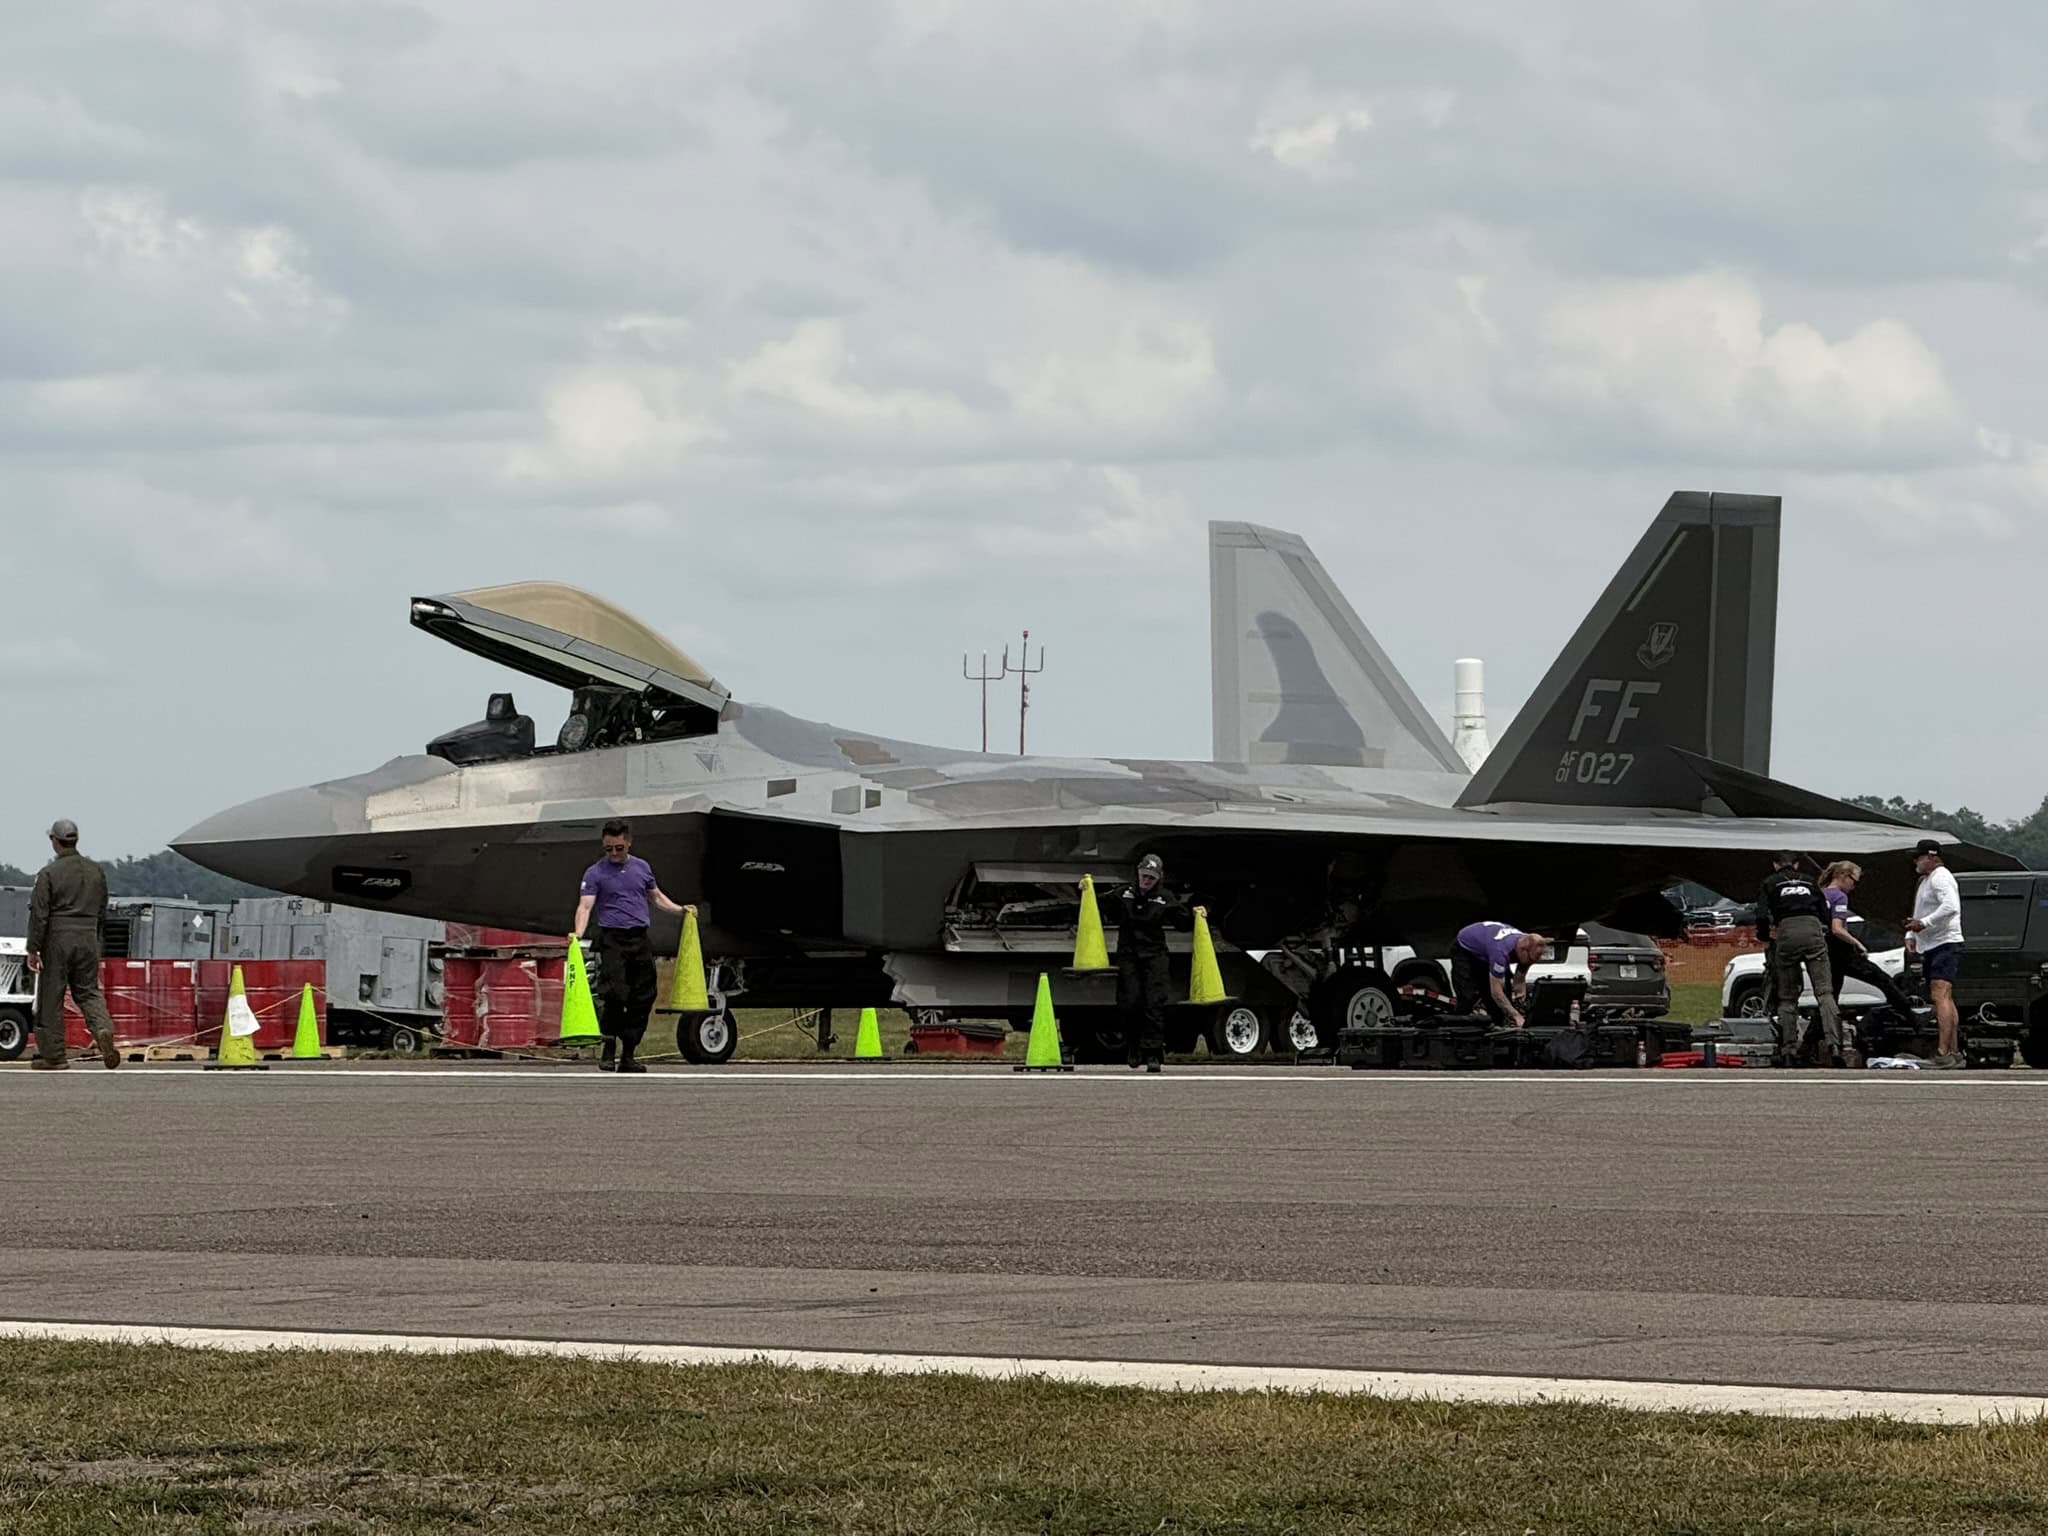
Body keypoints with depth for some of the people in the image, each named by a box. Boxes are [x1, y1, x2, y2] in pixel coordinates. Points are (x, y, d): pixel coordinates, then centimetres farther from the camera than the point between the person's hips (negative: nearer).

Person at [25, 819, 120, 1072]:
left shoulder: (50, 873, -9)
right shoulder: (96, 871, 8)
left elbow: (39, 913, -11)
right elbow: (102, 912, 16)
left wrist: (33, 949, -8)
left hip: (57, 939, -4)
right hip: (88, 938, 4)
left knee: (51, 997, 4)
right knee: (88, 991, 12)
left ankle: (53, 1055, 7)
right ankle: (103, 1028, -18)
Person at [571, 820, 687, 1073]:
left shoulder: (642, 868, 14)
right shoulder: (595, 873, 1)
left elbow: (657, 897, 27)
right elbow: (585, 906, -9)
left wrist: (680, 910, 12)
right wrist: (578, 934, -25)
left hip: (640, 940, 5)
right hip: (612, 940, -5)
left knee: (642, 1000, 3)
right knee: (615, 995, -19)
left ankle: (628, 1056, 11)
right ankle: (608, 1051, -7)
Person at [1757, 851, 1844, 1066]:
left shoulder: (1770, 884, 18)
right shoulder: (1810, 881, 25)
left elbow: (1762, 916, 6)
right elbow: (1825, 913, 19)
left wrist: (1765, 939, 23)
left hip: (1786, 931, -1)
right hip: (1813, 929, 1)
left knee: (1787, 997, 8)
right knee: (1824, 992, -7)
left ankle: (1789, 1048, 1)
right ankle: (1833, 1043, -24)